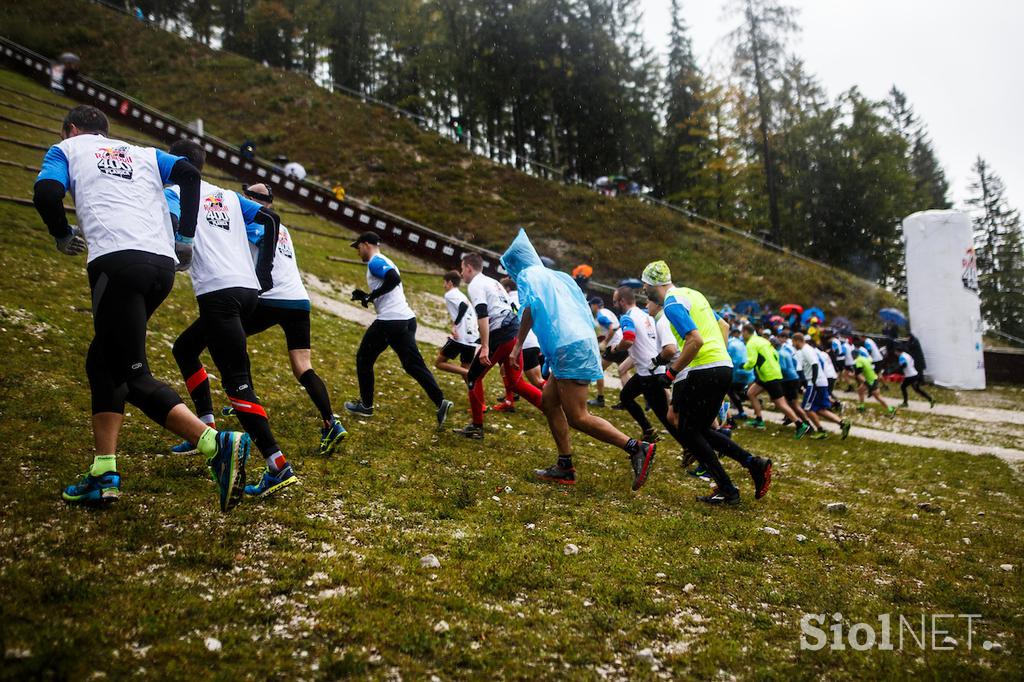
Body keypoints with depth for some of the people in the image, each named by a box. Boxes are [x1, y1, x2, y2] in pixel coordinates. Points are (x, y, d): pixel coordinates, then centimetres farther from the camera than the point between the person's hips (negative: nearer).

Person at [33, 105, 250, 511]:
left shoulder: (67, 149, 19)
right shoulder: (143, 154, 29)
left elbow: (46, 192, -1)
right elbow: (188, 174, 10)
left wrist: (63, 236, 17)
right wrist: (184, 238, 11)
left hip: (117, 261, -6)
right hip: (163, 265, 6)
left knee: (133, 376, -7)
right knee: (103, 361, 16)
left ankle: (218, 446, -25)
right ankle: (104, 476, 12)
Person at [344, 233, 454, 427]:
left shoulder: (375, 261, -5)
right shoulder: (386, 262, 24)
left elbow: (394, 279, -24)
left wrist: (371, 295, -15)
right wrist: (365, 296, 19)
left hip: (390, 321, -9)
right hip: (407, 319, 9)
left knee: (364, 359, 10)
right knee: (414, 365, 5)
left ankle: (366, 406, 17)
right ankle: (440, 402, -10)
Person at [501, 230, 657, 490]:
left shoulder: (528, 276, 2)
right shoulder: (555, 276, 25)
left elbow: (530, 306, -18)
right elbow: (584, 310, 23)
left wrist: (518, 345, -12)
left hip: (570, 348, -9)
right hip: (583, 342, 9)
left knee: (577, 418, -8)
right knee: (548, 402, 16)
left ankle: (637, 448, -11)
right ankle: (565, 468, 16)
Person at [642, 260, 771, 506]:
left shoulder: (672, 304, -12)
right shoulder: (691, 294, 18)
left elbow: (696, 340, -23)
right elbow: (724, 326, 24)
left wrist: (672, 372, -14)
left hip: (705, 371, -9)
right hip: (724, 366, 9)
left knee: (688, 433, 2)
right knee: (701, 430, 18)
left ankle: (727, 490, 4)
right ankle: (754, 463, 9)